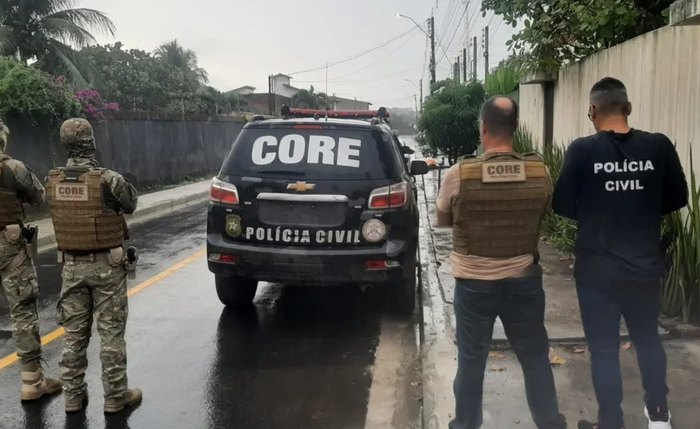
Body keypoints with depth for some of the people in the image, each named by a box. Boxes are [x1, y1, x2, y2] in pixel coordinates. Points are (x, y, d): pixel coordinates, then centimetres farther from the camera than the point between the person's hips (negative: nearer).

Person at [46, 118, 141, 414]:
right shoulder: (108, 180, -18)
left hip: (72, 265, 4)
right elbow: (130, 205, -2)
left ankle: (73, 395, 23)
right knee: (111, 332, 5)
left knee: (74, 333, 14)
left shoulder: (54, 181, -3)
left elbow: (60, 211, 10)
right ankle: (115, 396, 13)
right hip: (106, 265, -4)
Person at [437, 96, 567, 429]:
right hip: (524, 280, 2)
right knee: (536, 358, 18)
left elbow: (443, 220, 1)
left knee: (471, 360, 14)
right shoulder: (540, 172, -9)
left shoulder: (459, 174, -16)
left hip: (473, 283, -2)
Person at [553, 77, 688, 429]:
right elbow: (678, 198, 3)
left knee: (604, 348, 10)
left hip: (597, 269, -3)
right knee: (648, 338, 24)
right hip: (646, 266, 4)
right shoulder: (659, 146, -7)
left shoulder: (582, 150, -15)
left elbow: (562, 205, -9)